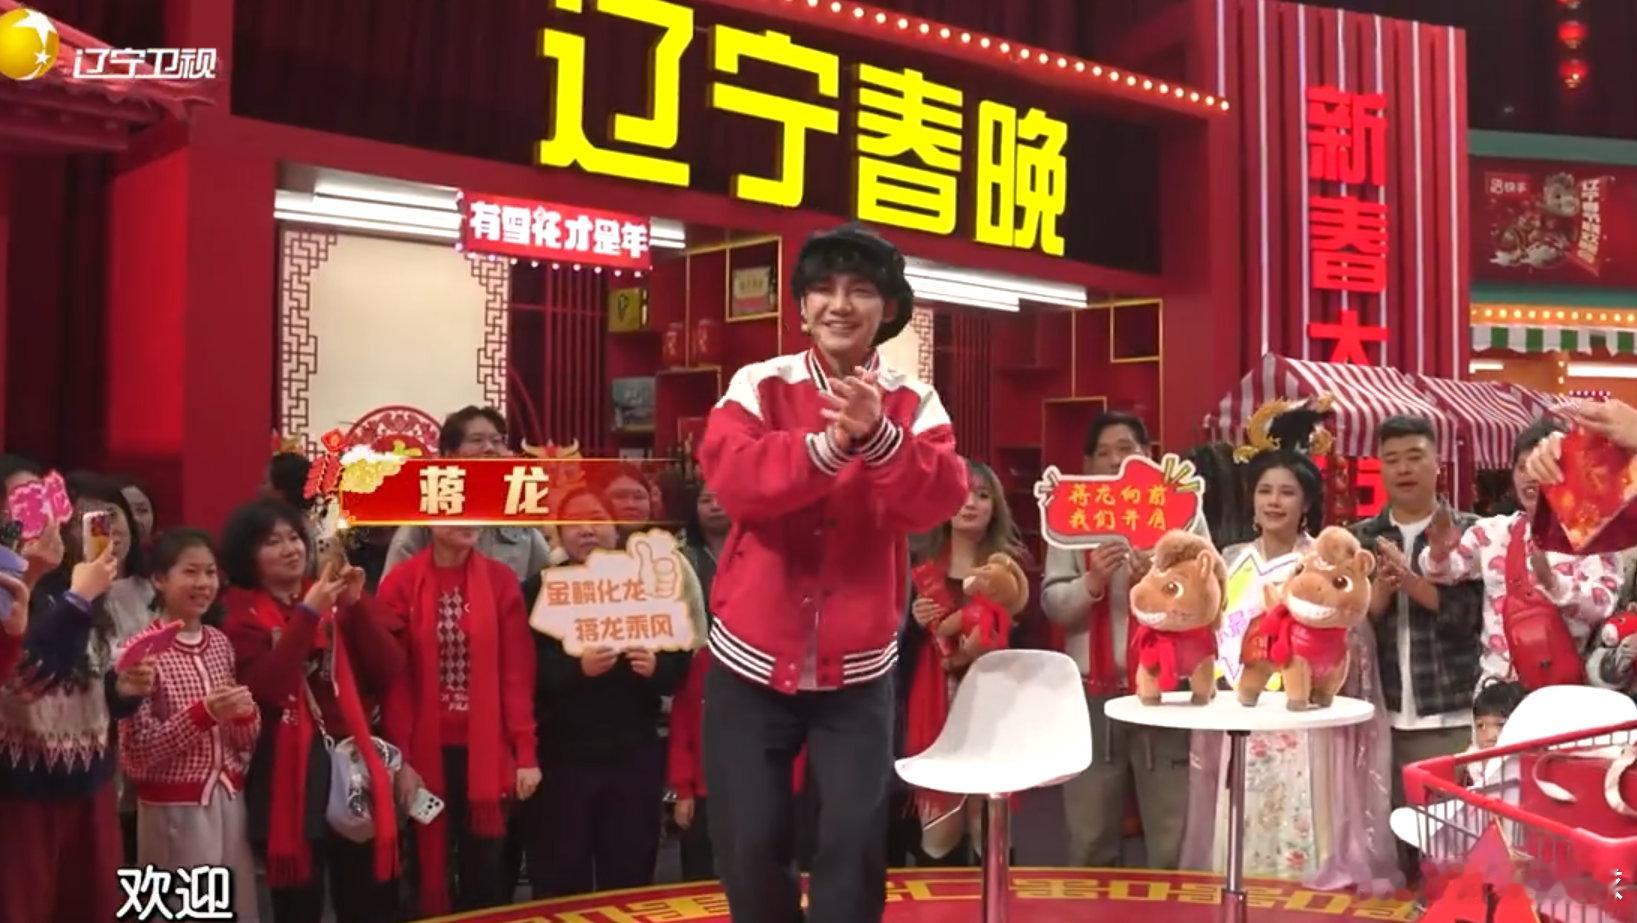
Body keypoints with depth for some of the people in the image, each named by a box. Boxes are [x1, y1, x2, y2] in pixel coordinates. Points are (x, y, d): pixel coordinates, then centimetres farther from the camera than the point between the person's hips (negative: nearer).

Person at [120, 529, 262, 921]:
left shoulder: (222, 643, 6)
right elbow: (134, 756, -15)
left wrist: (245, 714, -11)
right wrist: (201, 714, -24)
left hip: (230, 801, 5)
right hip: (174, 810, -5)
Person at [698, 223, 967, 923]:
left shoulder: (913, 403, -1)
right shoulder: (758, 385, -4)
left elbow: (940, 500, -17)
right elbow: (731, 477, -21)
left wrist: (875, 436, -34)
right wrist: (828, 444, -35)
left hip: (857, 667, 0)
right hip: (752, 658, 0)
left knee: (855, 838, -2)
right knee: (750, 842, 7)